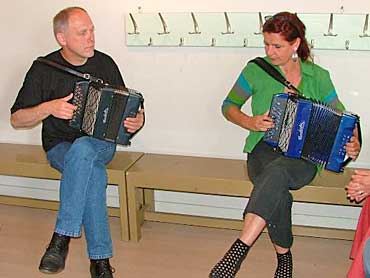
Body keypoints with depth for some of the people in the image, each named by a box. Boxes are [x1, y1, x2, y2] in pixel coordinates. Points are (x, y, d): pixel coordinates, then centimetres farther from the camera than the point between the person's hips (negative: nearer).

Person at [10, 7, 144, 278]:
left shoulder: (105, 64, 2)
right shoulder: (43, 69, -4)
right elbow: (16, 120, -2)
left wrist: (136, 120, -11)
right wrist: (48, 108, -21)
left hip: (101, 143, 1)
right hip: (60, 147, -1)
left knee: (82, 149, -37)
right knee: (94, 173, -36)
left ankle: (62, 238, -31)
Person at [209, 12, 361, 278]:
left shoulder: (318, 76, 7)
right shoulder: (256, 70, 4)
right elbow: (229, 106, 13)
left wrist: (352, 143, -9)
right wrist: (250, 122, -7)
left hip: (304, 158, 0)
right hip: (264, 150, 0)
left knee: (276, 171, -37)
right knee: (279, 193, -34)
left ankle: (239, 248, -39)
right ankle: (284, 254, -11)